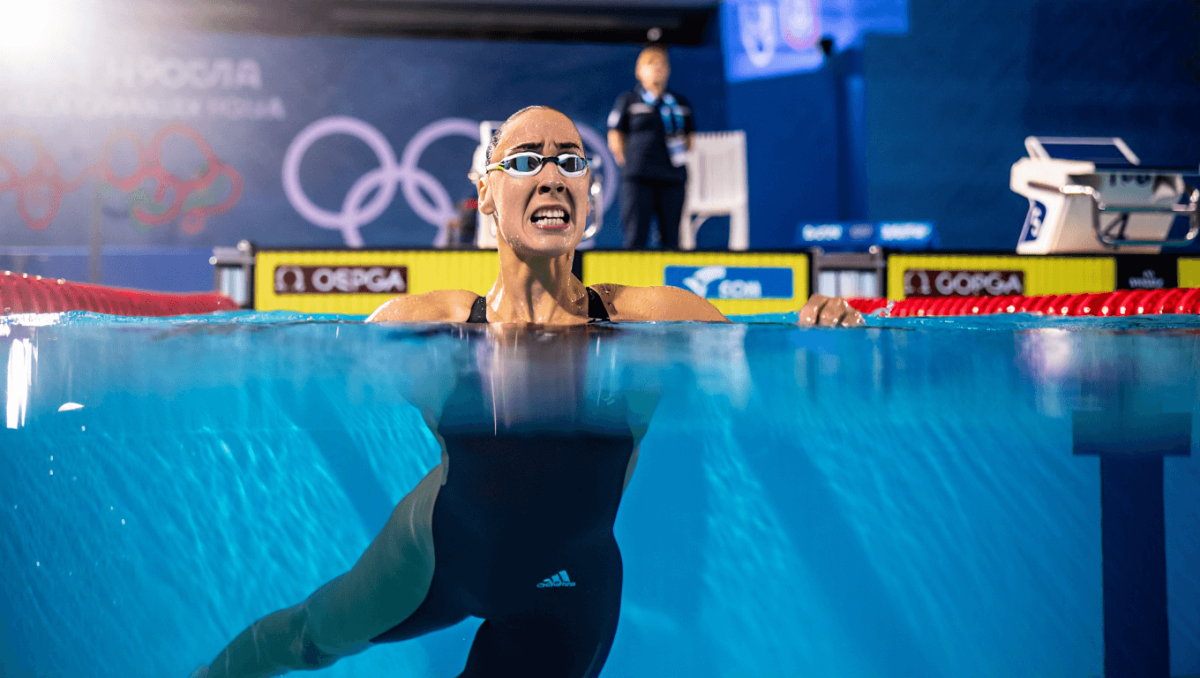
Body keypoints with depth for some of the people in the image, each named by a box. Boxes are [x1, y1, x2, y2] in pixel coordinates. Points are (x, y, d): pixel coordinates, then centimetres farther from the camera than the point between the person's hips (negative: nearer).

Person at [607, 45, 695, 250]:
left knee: (671, 238, 1)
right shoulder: (627, 101, 6)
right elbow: (615, 140, 7)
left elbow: (688, 139, 22)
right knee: (636, 236, -6)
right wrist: (630, 164, 1)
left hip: (673, 179, 3)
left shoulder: (680, 103, 15)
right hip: (638, 179, -3)